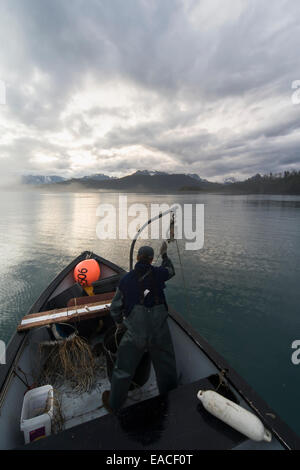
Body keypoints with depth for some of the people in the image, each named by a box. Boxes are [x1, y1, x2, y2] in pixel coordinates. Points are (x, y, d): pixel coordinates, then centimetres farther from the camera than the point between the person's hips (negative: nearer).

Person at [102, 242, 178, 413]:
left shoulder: (126, 279, -2)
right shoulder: (158, 273, -5)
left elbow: (115, 307, 6)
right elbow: (170, 270, 20)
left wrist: (119, 322, 25)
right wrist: (164, 254, 33)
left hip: (135, 334, 0)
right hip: (160, 332, 1)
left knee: (123, 370, 20)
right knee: (166, 368, 24)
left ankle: (114, 405, 42)